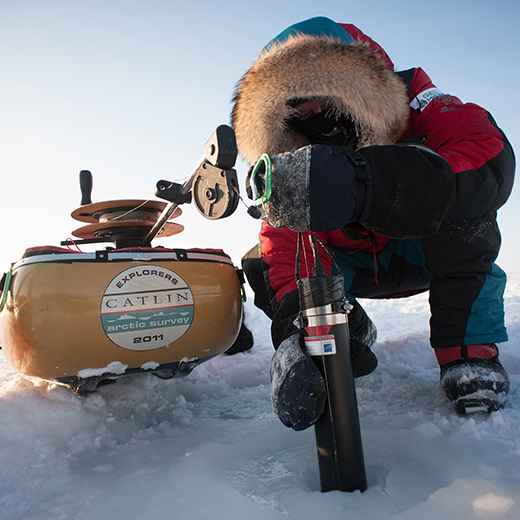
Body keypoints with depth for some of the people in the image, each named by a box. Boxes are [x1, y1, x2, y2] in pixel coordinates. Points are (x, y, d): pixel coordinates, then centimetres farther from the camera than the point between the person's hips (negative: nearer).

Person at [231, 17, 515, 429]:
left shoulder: (418, 107, -23)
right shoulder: (296, 165, -16)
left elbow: (492, 164, -43)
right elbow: (284, 250, -26)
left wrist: (363, 182, -59)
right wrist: (294, 331, -45)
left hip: (432, 253, -3)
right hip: (359, 267, 4)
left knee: (460, 197, -34)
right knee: (262, 265, -13)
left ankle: (470, 352, -26)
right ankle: (352, 335, 5)